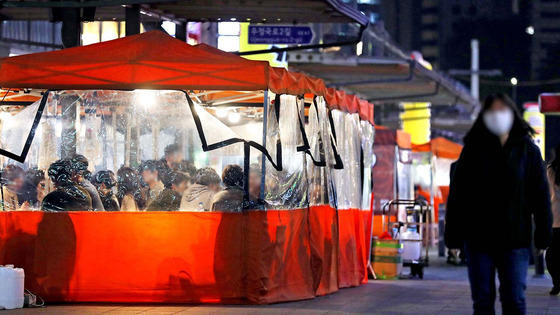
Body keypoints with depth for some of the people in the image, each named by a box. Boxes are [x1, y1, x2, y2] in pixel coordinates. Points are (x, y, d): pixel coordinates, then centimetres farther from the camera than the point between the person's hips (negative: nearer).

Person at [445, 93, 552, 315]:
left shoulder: (528, 150, 3)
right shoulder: (474, 150, 2)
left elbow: (541, 195, 3)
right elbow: (457, 194, 1)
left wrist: (543, 235, -2)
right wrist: (453, 235, -3)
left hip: (515, 239, 0)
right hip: (478, 238, 0)